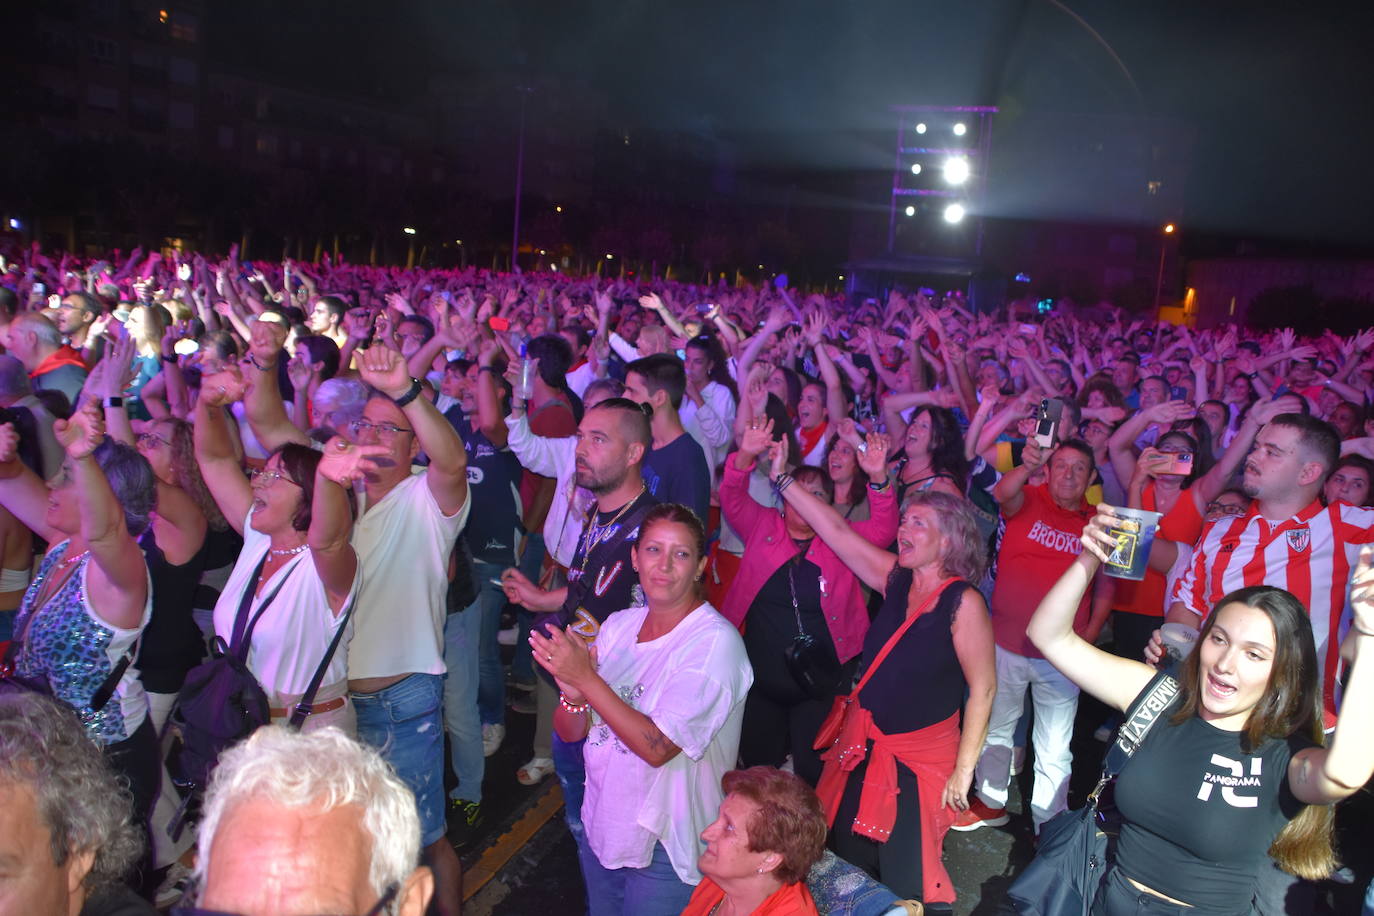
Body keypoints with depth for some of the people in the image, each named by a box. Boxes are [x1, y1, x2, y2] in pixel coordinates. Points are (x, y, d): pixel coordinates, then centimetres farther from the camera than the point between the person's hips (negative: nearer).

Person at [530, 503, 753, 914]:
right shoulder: (618, 625, -1)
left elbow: (658, 747, -25)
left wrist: (587, 678, -28)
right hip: (601, 829, 6)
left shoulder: (716, 642, -20)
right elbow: (570, 733, 1)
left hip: (667, 847, -6)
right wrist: (573, 694, -21)